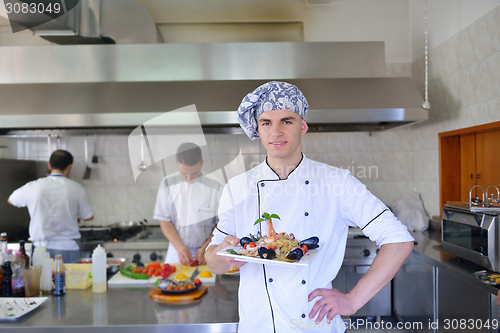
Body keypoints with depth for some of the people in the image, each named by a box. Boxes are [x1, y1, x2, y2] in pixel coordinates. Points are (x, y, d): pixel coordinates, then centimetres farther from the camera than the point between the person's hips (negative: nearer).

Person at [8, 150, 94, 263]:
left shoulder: (33, 187, -2)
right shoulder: (77, 189, -6)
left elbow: (11, 200, 19)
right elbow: (89, 217, 6)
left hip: (41, 247, 2)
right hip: (68, 249, -1)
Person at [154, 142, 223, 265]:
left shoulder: (215, 186, -5)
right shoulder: (168, 184, -1)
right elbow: (165, 222, 1)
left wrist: (206, 248, -10)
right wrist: (180, 248, -10)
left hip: (207, 252, -1)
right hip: (177, 250, 1)